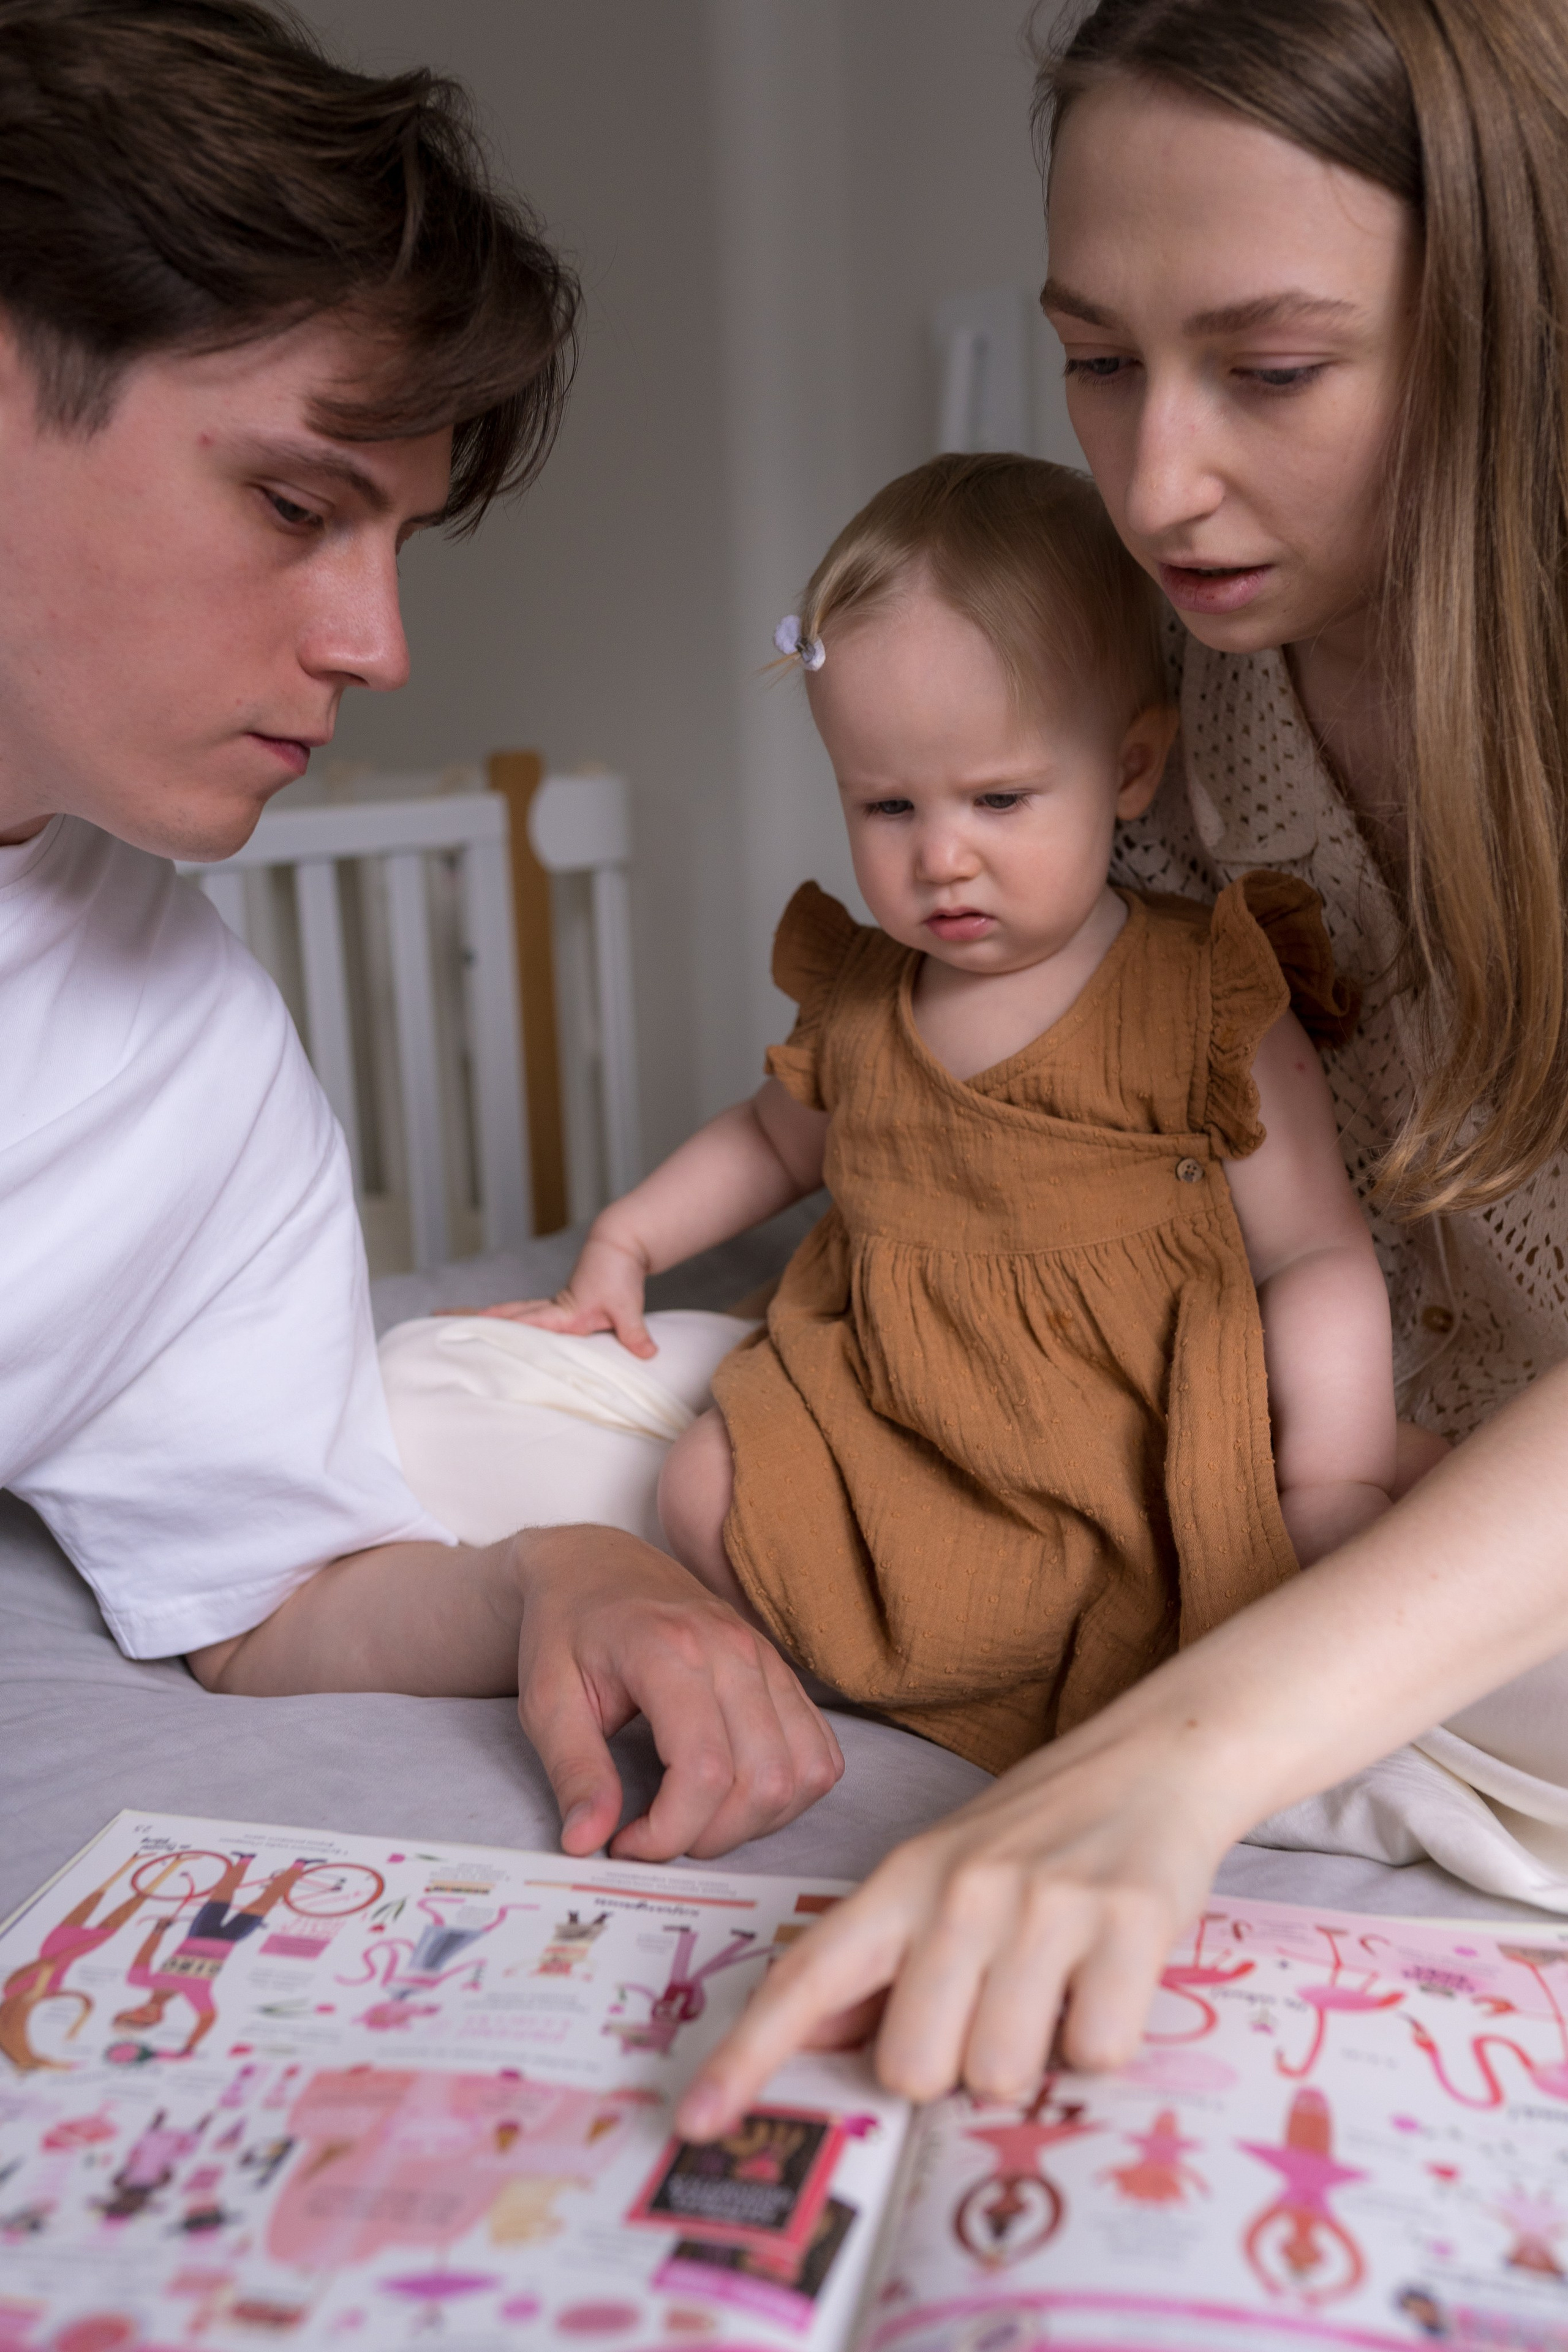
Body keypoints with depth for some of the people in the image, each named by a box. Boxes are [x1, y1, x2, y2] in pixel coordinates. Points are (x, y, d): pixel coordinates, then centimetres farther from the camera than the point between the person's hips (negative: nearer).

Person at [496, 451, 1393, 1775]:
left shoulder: (1208, 1005, -9)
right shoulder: (858, 998, 6)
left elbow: (1317, 1258, -8)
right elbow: (777, 1135, 29)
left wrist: (1337, 1490, -18)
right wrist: (626, 1241, 23)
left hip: (1126, 1464, -4)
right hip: (879, 1422, 5)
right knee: (704, 1493, -10)